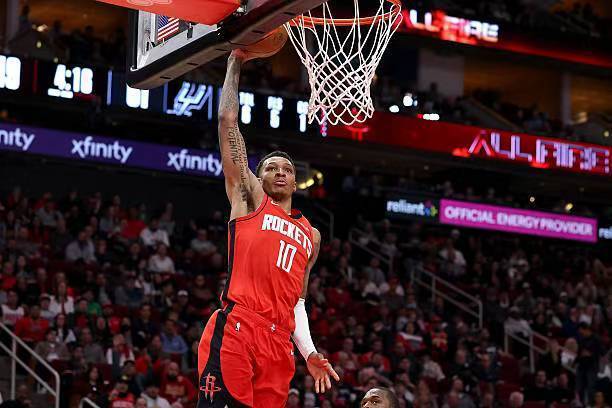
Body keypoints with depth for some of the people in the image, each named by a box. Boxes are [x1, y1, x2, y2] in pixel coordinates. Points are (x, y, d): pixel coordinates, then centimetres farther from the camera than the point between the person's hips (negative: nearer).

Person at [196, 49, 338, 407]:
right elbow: (228, 121, 9)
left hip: (279, 340, 5)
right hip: (235, 328, -5)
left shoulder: (310, 236, 28)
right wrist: (235, 62, 12)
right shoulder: (250, 200, 14)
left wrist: (310, 353, 17)